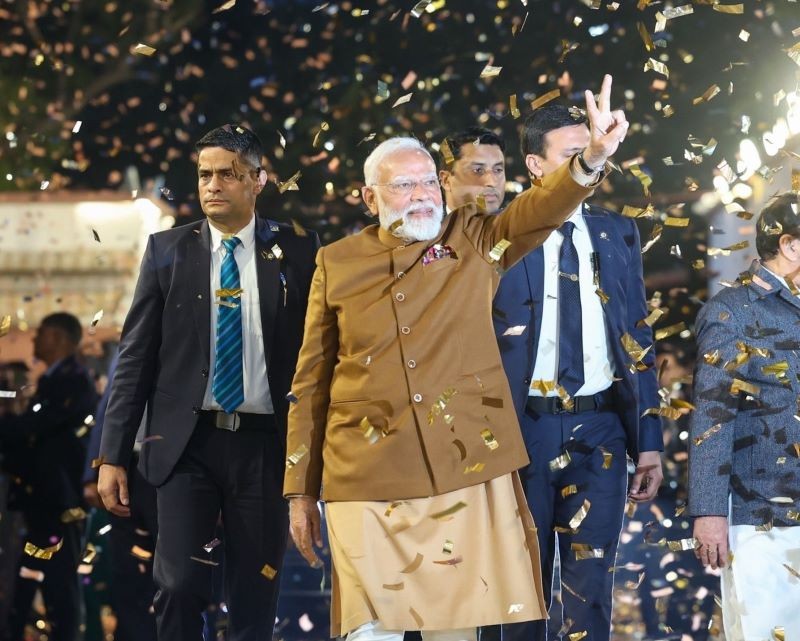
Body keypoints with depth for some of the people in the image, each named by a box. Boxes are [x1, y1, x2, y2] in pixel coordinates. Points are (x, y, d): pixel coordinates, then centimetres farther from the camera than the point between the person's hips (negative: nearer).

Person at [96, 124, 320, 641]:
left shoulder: (296, 251, 3)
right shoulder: (168, 250, 5)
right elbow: (137, 355, 4)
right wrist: (114, 455, 0)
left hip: (265, 443, 0)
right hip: (187, 442, 0)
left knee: (256, 596, 5)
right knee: (180, 585, -8)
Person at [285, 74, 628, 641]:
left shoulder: (474, 243, 7)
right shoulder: (337, 264, 7)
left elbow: (543, 207, -10)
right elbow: (311, 383, 9)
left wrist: (593, 157, -30)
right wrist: (301, 489, 7)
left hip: (467, 472, 0)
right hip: (367, 482, 0)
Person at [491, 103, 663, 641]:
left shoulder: (618, 234, 8)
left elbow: (638, 339, 9)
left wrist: (649, 439, 4)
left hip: (601, 429, 2)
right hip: (528, 428, -2)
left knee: (591, 591, 4)